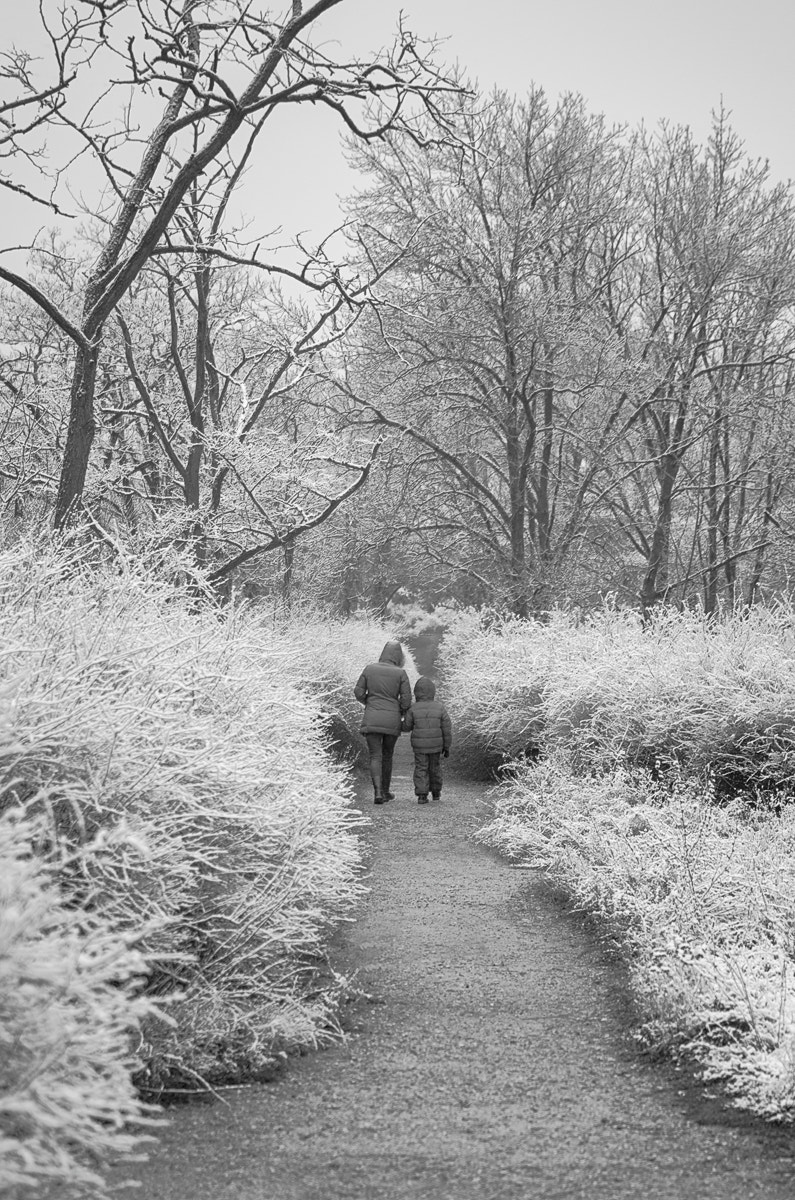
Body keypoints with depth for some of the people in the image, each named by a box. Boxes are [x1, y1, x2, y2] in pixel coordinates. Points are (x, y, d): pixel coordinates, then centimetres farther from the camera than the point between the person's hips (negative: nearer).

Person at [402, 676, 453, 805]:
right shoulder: (440, 707, -5)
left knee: (421, 769, 3)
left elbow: (406, 727, 0)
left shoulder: (413, 709, -9)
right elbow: (447, 729, -2)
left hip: (419, 746, -2)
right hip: (436, 745, 2)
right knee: (435, 768, 18)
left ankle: (422, 795, -8)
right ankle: (436, 792, 30)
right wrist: (447, 746, 6)